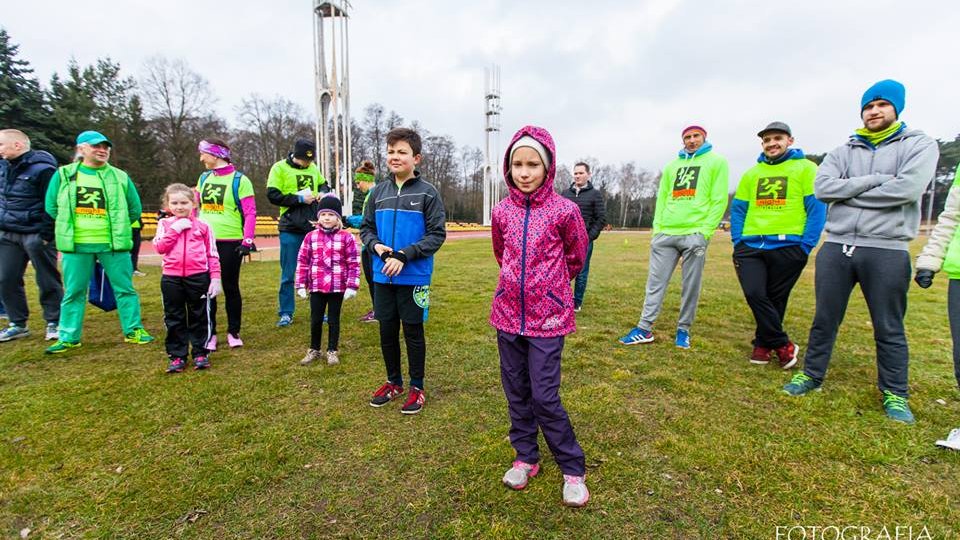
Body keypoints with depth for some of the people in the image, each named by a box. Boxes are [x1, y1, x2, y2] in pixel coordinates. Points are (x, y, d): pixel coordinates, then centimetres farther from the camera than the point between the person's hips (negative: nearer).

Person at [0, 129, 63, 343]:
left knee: (48, 282, 0)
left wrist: (46, 235, -17)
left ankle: (54, 323, 10)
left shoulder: (42, 168, -12)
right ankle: (18, 324, 20)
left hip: (36, 235, -8)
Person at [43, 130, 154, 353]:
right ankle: (69, 337, 19)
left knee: (125, 288, 3)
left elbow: (135, 209, 8)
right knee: (73, 292, 8)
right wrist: (68, 225, 8)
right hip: (76, 245, 1)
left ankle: (133, 330, 13)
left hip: (114, 244, -1)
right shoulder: (63, 175, 5)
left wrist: (118, 225, 5)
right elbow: (51, 206, 12)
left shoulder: (120, 177, 4)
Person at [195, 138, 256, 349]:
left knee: (231, 287, 5)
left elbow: (250, 213, -8)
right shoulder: (204, 178, 12)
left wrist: (248, 240, -14)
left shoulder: (239, 180, -4)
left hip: (230, 243, -5)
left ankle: (234, 332, 18)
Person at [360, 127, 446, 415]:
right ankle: (393, 382, 34)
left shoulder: (428, 193, -7)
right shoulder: (379, 192, 7)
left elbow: (437, 234, -10)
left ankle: (416, 387, 24)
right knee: (387, 331, 14)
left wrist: (404, 255, -19)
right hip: (382, 276, 5)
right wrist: (377, 246, -10)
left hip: (414, 277, -4)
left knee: (413, 331, 7)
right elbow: (366, 228, 12)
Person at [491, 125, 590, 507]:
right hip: (508, 314, 4)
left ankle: (573, 469, 19)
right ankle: (525, 457, 32)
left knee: (545, 396, -2)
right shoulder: (502, 211, 1)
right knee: (516, 390, 13)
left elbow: (576, 257, 7)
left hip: (547, 316, -4)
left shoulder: (564, 210, -9)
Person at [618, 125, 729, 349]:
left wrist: (705, 232, -11)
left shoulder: (716, 162, 7)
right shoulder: (672, 166, 19)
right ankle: (644, 328, 6)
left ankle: (683, 330, 16)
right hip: (666, 233, 4)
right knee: (655, 282, 1)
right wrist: (656, 228, 4)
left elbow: (719, 200, -1)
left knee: (691, 286, 3)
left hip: (694, 234, -3)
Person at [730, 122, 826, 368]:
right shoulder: (751, 173, 15)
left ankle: (763, 343, 25)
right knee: (754, 294, -12)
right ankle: (784, 345, 5)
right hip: (751, 246, 3)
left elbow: (817, 209, -2)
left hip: (788, 247, -2)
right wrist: (737, 241, 2)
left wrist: (806, 245, -11)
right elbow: (738, 209, 14)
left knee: (775, 299, 6)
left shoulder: (806, 168, 3)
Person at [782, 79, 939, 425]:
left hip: (886, 251, -2)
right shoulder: (843, 152, 12)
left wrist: (849, 192, -6)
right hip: (836, 247, 2)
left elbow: (908, 188, -14)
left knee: (889, 328, 8)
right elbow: (822, 188, -5)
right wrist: (875, 180, -10)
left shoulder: (919, 145, 4)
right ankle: (811, 375, 23)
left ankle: (895, 394, 22)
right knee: (824, 319, 10)